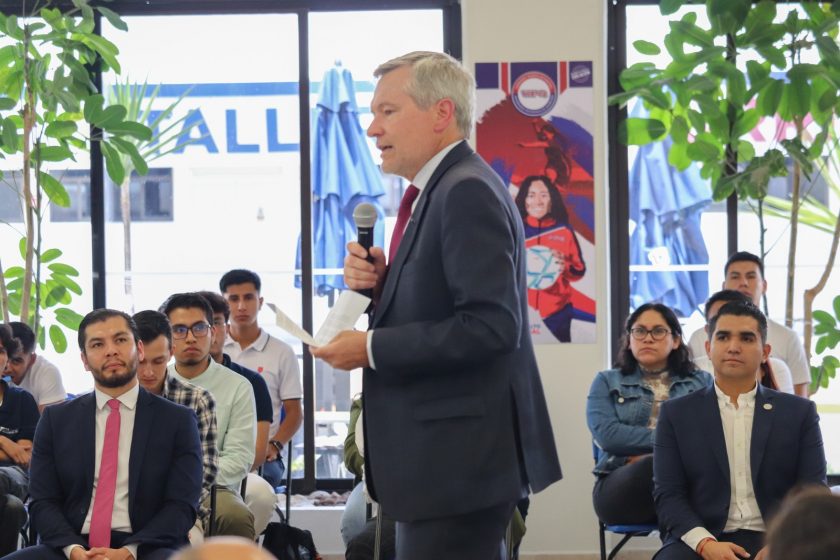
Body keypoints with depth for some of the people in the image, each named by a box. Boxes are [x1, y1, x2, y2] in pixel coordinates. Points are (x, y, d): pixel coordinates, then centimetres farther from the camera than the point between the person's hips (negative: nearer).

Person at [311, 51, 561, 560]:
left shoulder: (468, 192, -16)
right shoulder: (436, 191, 15)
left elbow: (491, 324, -25)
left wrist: (371, 349, -19)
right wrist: (376, 284, 0)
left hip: (461, 456, -11)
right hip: (445, 454, 11)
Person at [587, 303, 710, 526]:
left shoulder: (702, 382, 22)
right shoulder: (607, 382, 21)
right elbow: (606, 434, 1)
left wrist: (644, 457, -11)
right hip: (620, 486, 0)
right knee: (654, 466, -37)